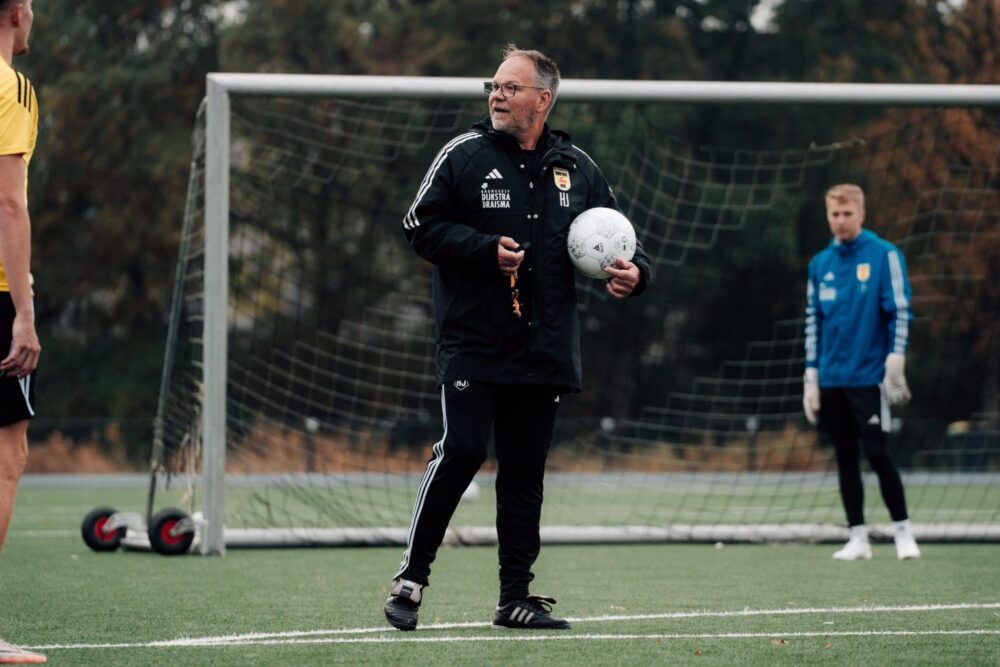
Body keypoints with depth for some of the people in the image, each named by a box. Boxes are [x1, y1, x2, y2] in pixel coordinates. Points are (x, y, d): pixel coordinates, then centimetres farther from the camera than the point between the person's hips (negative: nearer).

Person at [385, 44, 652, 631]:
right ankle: (411, 578, -4)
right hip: (472, 341, -4)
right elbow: (421, 227, -4)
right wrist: (486, 249, -17)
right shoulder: (465, 155, 0)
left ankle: (516, 598, 13)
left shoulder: (577, 169, 10)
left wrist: (635, 271, -4)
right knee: (461, 450, -15)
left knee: (525, 472, 7)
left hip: (544, 350, 4)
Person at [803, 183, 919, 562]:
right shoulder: (820, 265, 11)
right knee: (845, 458, 6)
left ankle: (903, 531, 6)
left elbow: (899, 311, -6)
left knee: (877, 453, -6)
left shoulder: (884, 255, -4)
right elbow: (813, 323, 14)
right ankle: (858, 538, 11)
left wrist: (895, 360, -15)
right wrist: (811, 378, 10)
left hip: (869, 377, -5)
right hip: (832, 381, 5)